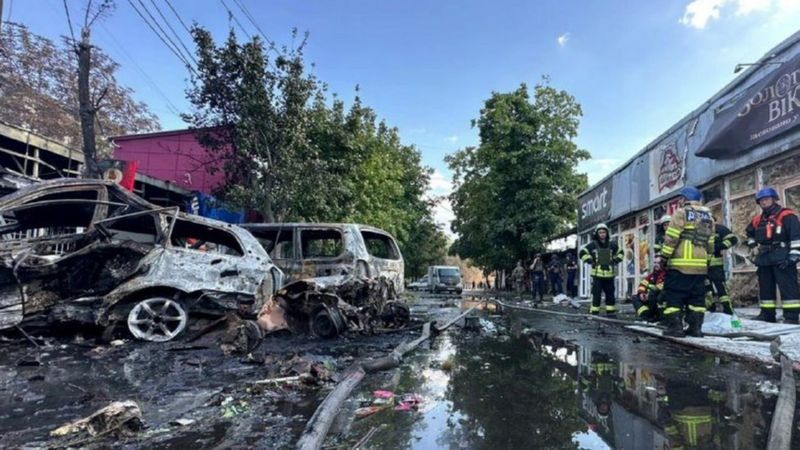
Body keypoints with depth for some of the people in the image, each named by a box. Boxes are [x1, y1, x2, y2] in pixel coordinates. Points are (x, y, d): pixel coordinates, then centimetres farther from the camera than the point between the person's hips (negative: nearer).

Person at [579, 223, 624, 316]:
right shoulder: (593, 245, -1)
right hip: (597, 274, -4)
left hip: (609, 274, 4)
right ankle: (594, 312, 1)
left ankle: (611, 312, 19)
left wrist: (616, 260, 14)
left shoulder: (612, 245, 11)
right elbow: (582, 252, 2)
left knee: (610, 294, 9)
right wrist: (590, 261, -5)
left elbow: (620, 252, 27)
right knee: (596, 294, -5)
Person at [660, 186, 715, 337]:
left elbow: (671, 238, -10)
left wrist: (663, 256, -6)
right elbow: (710, 242, 19)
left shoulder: (681, 213, -3)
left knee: (674, 295, -2)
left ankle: (675, 326, -5)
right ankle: (695, 327, 10)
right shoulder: (708, 217, 18)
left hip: (680, 263, -6)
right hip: (700, 264, 6)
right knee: (697, 297, 11)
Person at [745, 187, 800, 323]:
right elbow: (749, 233, 36)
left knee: (788, 287, -8)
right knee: (765, 287, 10)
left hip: (782, 258, -7)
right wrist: (752, 243, 21)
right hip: (764, 258, 7)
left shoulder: (786, 215, -6)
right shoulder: (758, 220, 15)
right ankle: (767, 314, 17)